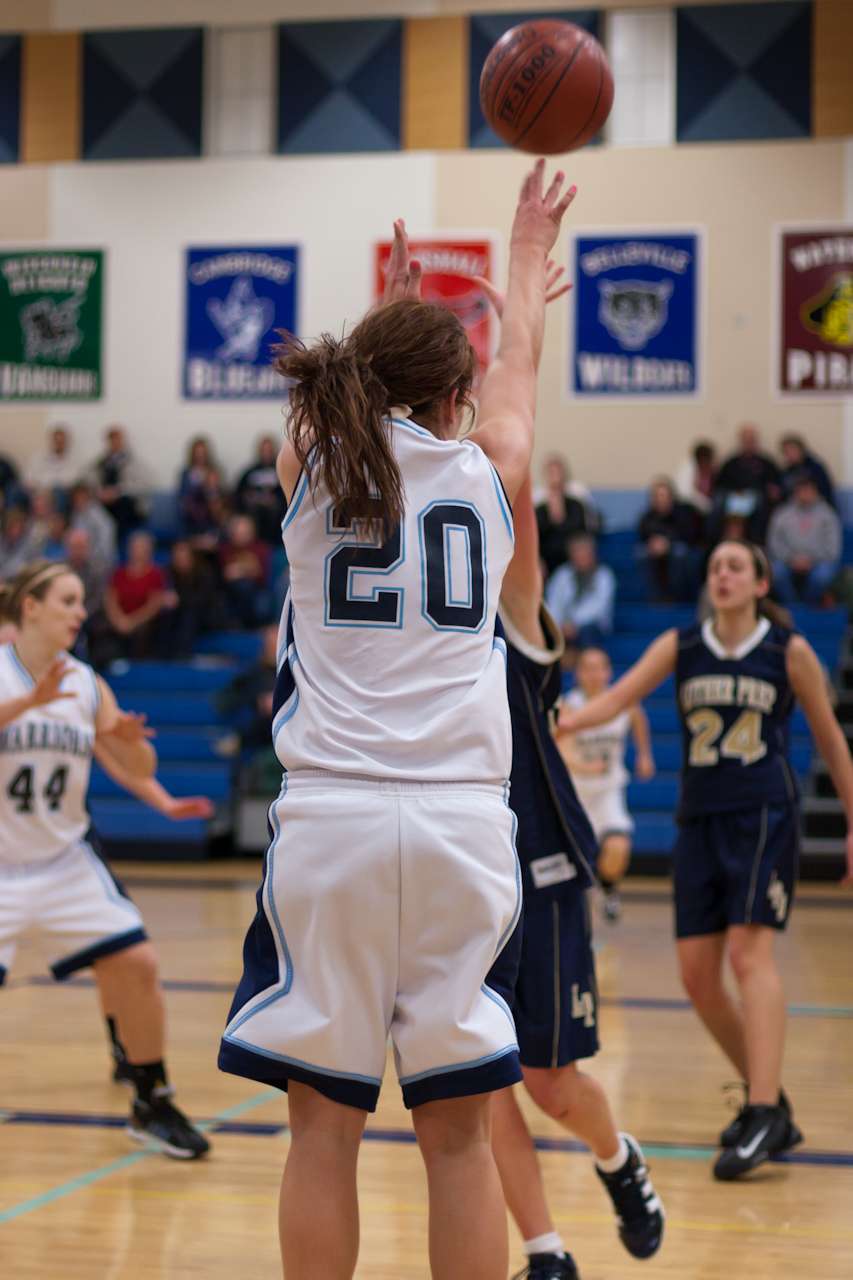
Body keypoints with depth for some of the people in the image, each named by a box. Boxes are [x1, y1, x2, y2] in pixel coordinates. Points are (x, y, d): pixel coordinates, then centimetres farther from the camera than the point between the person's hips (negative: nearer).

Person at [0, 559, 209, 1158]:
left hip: (66, 859, 5)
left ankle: (153, 1105, 14)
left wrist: (130, 739, -16)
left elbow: (139, 769, 6)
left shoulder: (87, 684, 3)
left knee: (136, 965, -3)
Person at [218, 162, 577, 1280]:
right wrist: (530, 254, 47)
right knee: (457, 1132, 5)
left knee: (324, 1125, 5)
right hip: (464, 821, 0)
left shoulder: (308, 461, 7)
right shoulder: (487, 469, 7)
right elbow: (518, 363, 29)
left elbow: (352, 395, 32)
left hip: (330, 815, 0)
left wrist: (392, 313, 51)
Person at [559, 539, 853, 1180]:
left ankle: (765, 1118, -23)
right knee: (697, 973, 1)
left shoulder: (789, 650, 2)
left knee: (749, 951, -20)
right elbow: (618, 696, -4)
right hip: (701, 817, 4)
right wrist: (564, 720, -24)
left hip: (766, 814, -4)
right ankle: (769, 1098, 18)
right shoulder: (680, 647, 8)